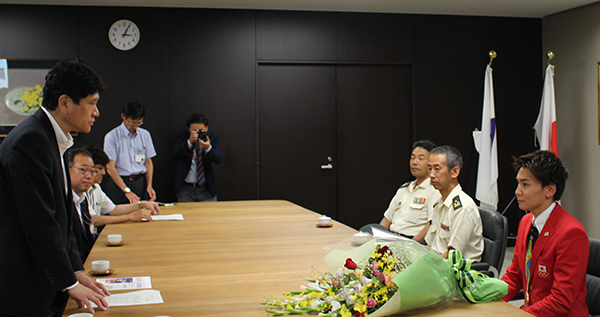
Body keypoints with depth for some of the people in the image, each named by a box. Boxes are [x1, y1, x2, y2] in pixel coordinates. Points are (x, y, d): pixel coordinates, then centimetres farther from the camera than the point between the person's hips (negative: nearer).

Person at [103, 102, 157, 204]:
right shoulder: (112, 137, -4)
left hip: (141, 183, 3)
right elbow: (110, 168, -9)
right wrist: (127, 191, -16)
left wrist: (149, 185, -2)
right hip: (118, 183, -3)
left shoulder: (145, 135, 10)